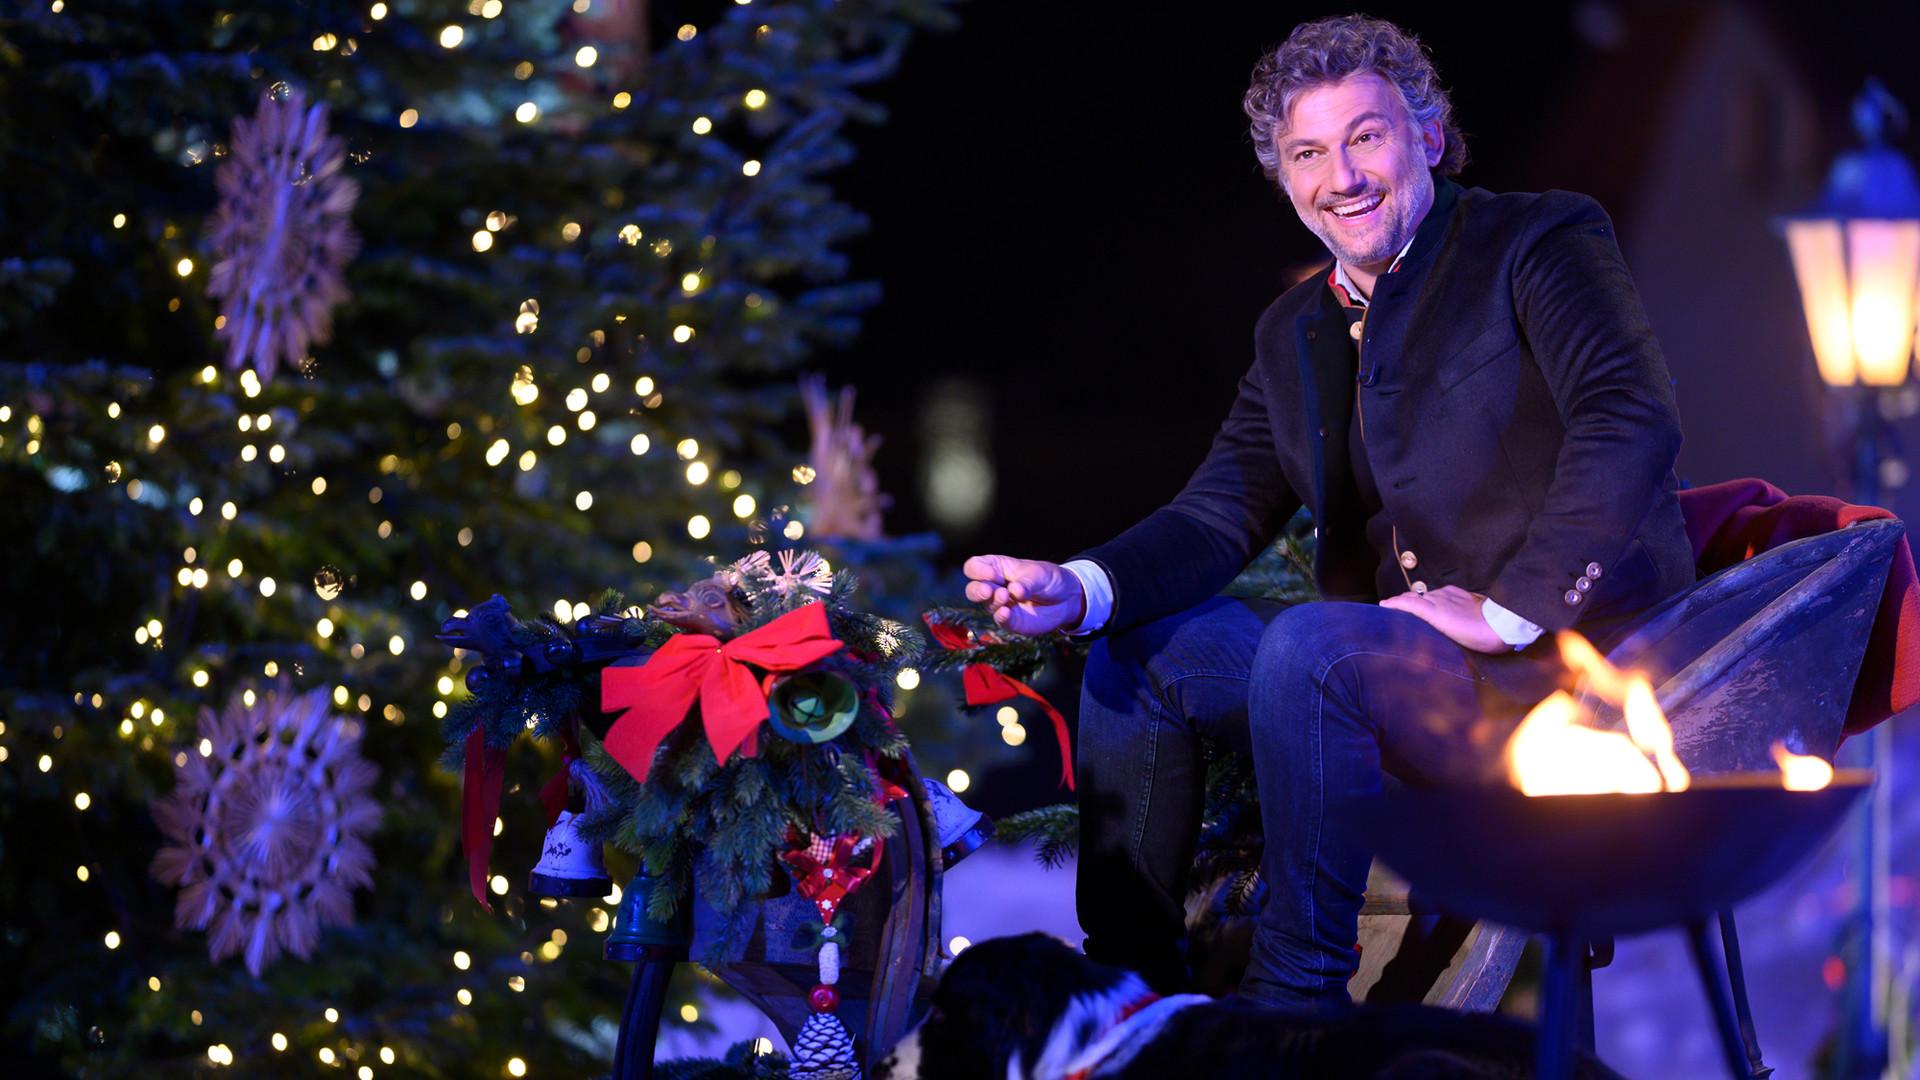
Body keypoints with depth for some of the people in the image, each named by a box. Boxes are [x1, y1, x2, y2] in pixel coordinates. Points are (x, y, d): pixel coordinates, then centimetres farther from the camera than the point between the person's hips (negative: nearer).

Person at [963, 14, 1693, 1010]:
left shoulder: (1541, 242, -4)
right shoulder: (1295, 330, 17)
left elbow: (1632, 419, -19)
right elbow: (1221, 511, 10)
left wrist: (1510, 609, -23)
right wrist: (1079, 590, -10)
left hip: (1556, 667, -8)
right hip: (1389, 666, 8)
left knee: (1309, 646, -31)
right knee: (1134, 645, 6)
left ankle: (1295, 996, -18)